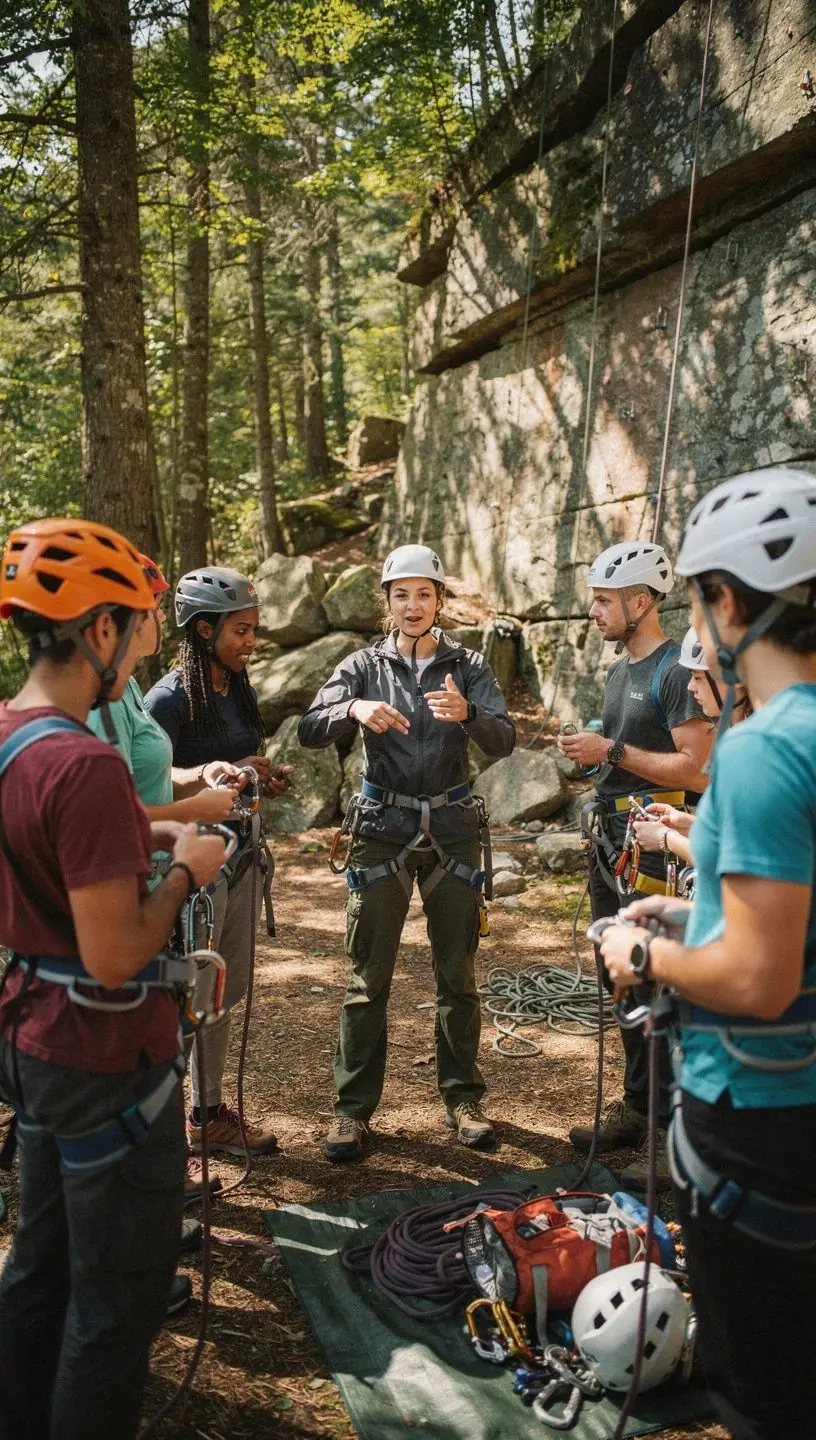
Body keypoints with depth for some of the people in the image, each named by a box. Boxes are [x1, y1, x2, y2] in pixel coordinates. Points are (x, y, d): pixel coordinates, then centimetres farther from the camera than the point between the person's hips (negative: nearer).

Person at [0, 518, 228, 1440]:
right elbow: (115, 957, -27)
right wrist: (183, 871, -12)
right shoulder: (83, 764, -27)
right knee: (116, 1299, 10)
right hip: (109, 1061, -9)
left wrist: (142, 837, 8)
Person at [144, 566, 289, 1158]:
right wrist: (211, 773, -31)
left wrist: (267, 778, -1)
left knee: (226, 991, 14)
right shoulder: (170, 697, -14)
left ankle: (210, 1111, 27)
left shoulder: (240, 692, 8)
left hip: (242, 857, 8)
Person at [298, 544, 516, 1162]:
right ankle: (355, 1106, 13)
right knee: (369, 977, 2)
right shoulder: (364, 666, 3)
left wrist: (466, 712, -30)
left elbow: (504, 740, -9)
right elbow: (310, 731, -8)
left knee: (457, 973, 9)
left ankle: (462, 1097, 23)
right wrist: (354, 709, -28)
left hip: (452, 829, 1)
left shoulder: (467, 666, 3)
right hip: (382, 829, -1)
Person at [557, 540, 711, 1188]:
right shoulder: (619, 670, 16)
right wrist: (589, 749, 8)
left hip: (654, 842, -10)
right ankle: (637, 1108, 28)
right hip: (612, 836, 10)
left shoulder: (677, 670, -12)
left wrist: (612, 750, -18)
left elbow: (694, 768, -18)